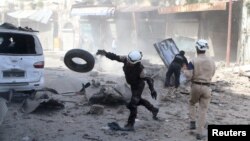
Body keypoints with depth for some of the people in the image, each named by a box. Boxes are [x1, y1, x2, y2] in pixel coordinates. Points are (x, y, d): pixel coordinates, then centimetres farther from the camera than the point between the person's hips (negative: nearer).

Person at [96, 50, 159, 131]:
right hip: (132, 85, 8)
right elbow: (115, 57, -19)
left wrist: (153, 91, -23)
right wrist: (105, 53, -34)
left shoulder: (140, 69, -35)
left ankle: (130, 125, -4)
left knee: (133, 104, -13)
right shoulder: (126, 59, -22)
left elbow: (148, 79, -25)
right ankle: (154, 110, 46)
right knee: (138, 100, 25)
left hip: (139, 86, -8)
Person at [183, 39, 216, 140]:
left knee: (191, 103, 27)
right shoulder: (212, 61, 2)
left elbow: (189, 76, -14)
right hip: (206, 87, 2)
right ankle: (200, 133, 8)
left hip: (196, 86, -2)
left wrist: (185, 71, 6)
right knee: (203, 110, 6)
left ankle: (192, 122, 15)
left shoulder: (193, 62, -11)